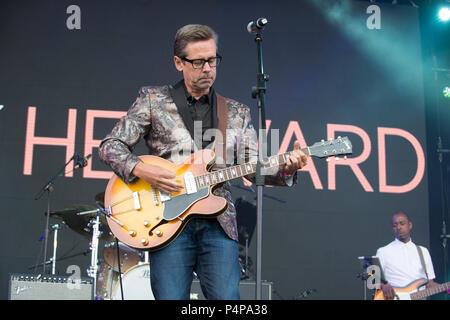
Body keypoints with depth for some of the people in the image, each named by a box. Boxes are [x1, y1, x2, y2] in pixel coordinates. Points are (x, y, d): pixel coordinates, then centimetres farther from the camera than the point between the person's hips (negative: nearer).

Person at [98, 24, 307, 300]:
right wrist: (142, 170, -12)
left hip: (219, 224, 2)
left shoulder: (237, 112, 16)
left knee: (226, 298, -9)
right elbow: (110, 146, 6)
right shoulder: (153, 100, 8)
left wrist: (286, 170, -10)